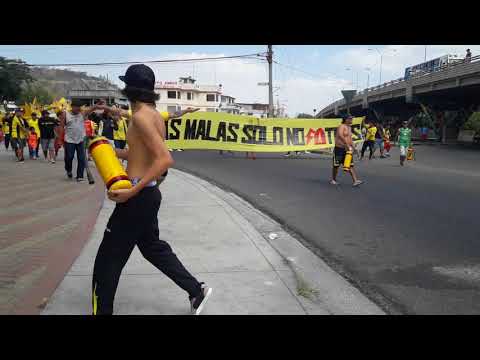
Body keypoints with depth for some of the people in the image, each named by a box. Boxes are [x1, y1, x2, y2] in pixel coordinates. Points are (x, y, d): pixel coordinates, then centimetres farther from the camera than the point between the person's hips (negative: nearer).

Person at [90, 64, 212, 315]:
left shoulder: (141, 116, -17)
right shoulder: (154, 115, 11)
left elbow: (165, 159, -27)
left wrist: (132, 191, -28)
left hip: (138, 196, -10)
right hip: (149, 193, 10)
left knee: (107, 259, 4)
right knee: (152, 246, 23)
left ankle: (102, 311, 18)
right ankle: (196, 291, 27)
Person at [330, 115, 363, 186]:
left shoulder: (349, 127, 16)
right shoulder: (341, 126, -12)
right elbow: (340, 135, -30)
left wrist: (352, 147, 12)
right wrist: (347, 145, -35)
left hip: (347, 149, 8)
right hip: (339, 149, -8)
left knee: (350, 165, -2)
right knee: (336, 165, 5)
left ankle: (355, 181, -9)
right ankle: (333, 180, 20)